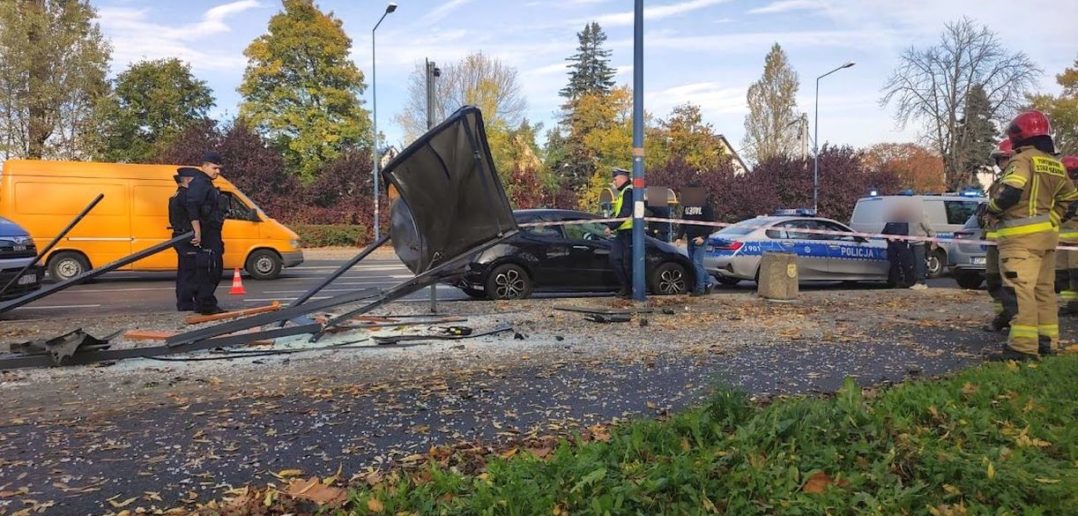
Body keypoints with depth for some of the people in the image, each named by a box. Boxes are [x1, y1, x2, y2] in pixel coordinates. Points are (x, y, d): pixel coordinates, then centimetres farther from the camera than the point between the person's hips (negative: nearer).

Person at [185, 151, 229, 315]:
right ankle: (205, 305, -7)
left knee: (215, 269, 15)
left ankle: (206, 304, 21)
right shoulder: (199, 184, -11)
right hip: (205, 234, -11)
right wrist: (198, 232, -29)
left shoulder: (207, 185, 21)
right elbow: (192, 207, -24)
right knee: (208, 269, -9)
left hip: (212, 234, 11)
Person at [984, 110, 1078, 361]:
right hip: (1047, 234, 9)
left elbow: (1010, 192, -24)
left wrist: (990, 210, -8)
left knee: (1021, 288, -12)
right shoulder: (1055, 165, 16)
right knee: (1044, 288, 14)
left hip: (1022, 235, -9)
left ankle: (1022, 345, -16)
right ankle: (1047, 341, 19)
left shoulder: (1023, 159, -11)